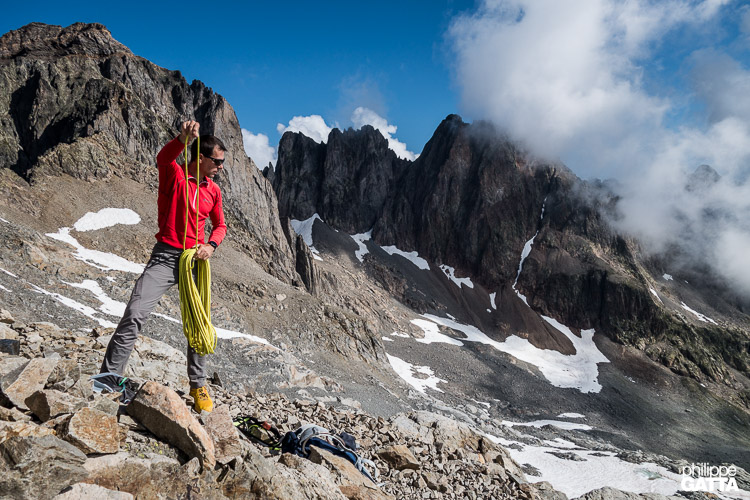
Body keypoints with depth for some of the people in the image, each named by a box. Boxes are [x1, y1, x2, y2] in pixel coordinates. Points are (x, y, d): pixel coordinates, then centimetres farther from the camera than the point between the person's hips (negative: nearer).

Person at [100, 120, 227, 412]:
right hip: (165, 256, -4)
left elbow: (220, 225, 20)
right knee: (135, 315, -15)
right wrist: (183, 139, -43)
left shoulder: (213, 190, 12)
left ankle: (198, 386, 20)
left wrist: (211, 245, -1)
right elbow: (162, 158, -24)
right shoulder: (174, 174, -1)